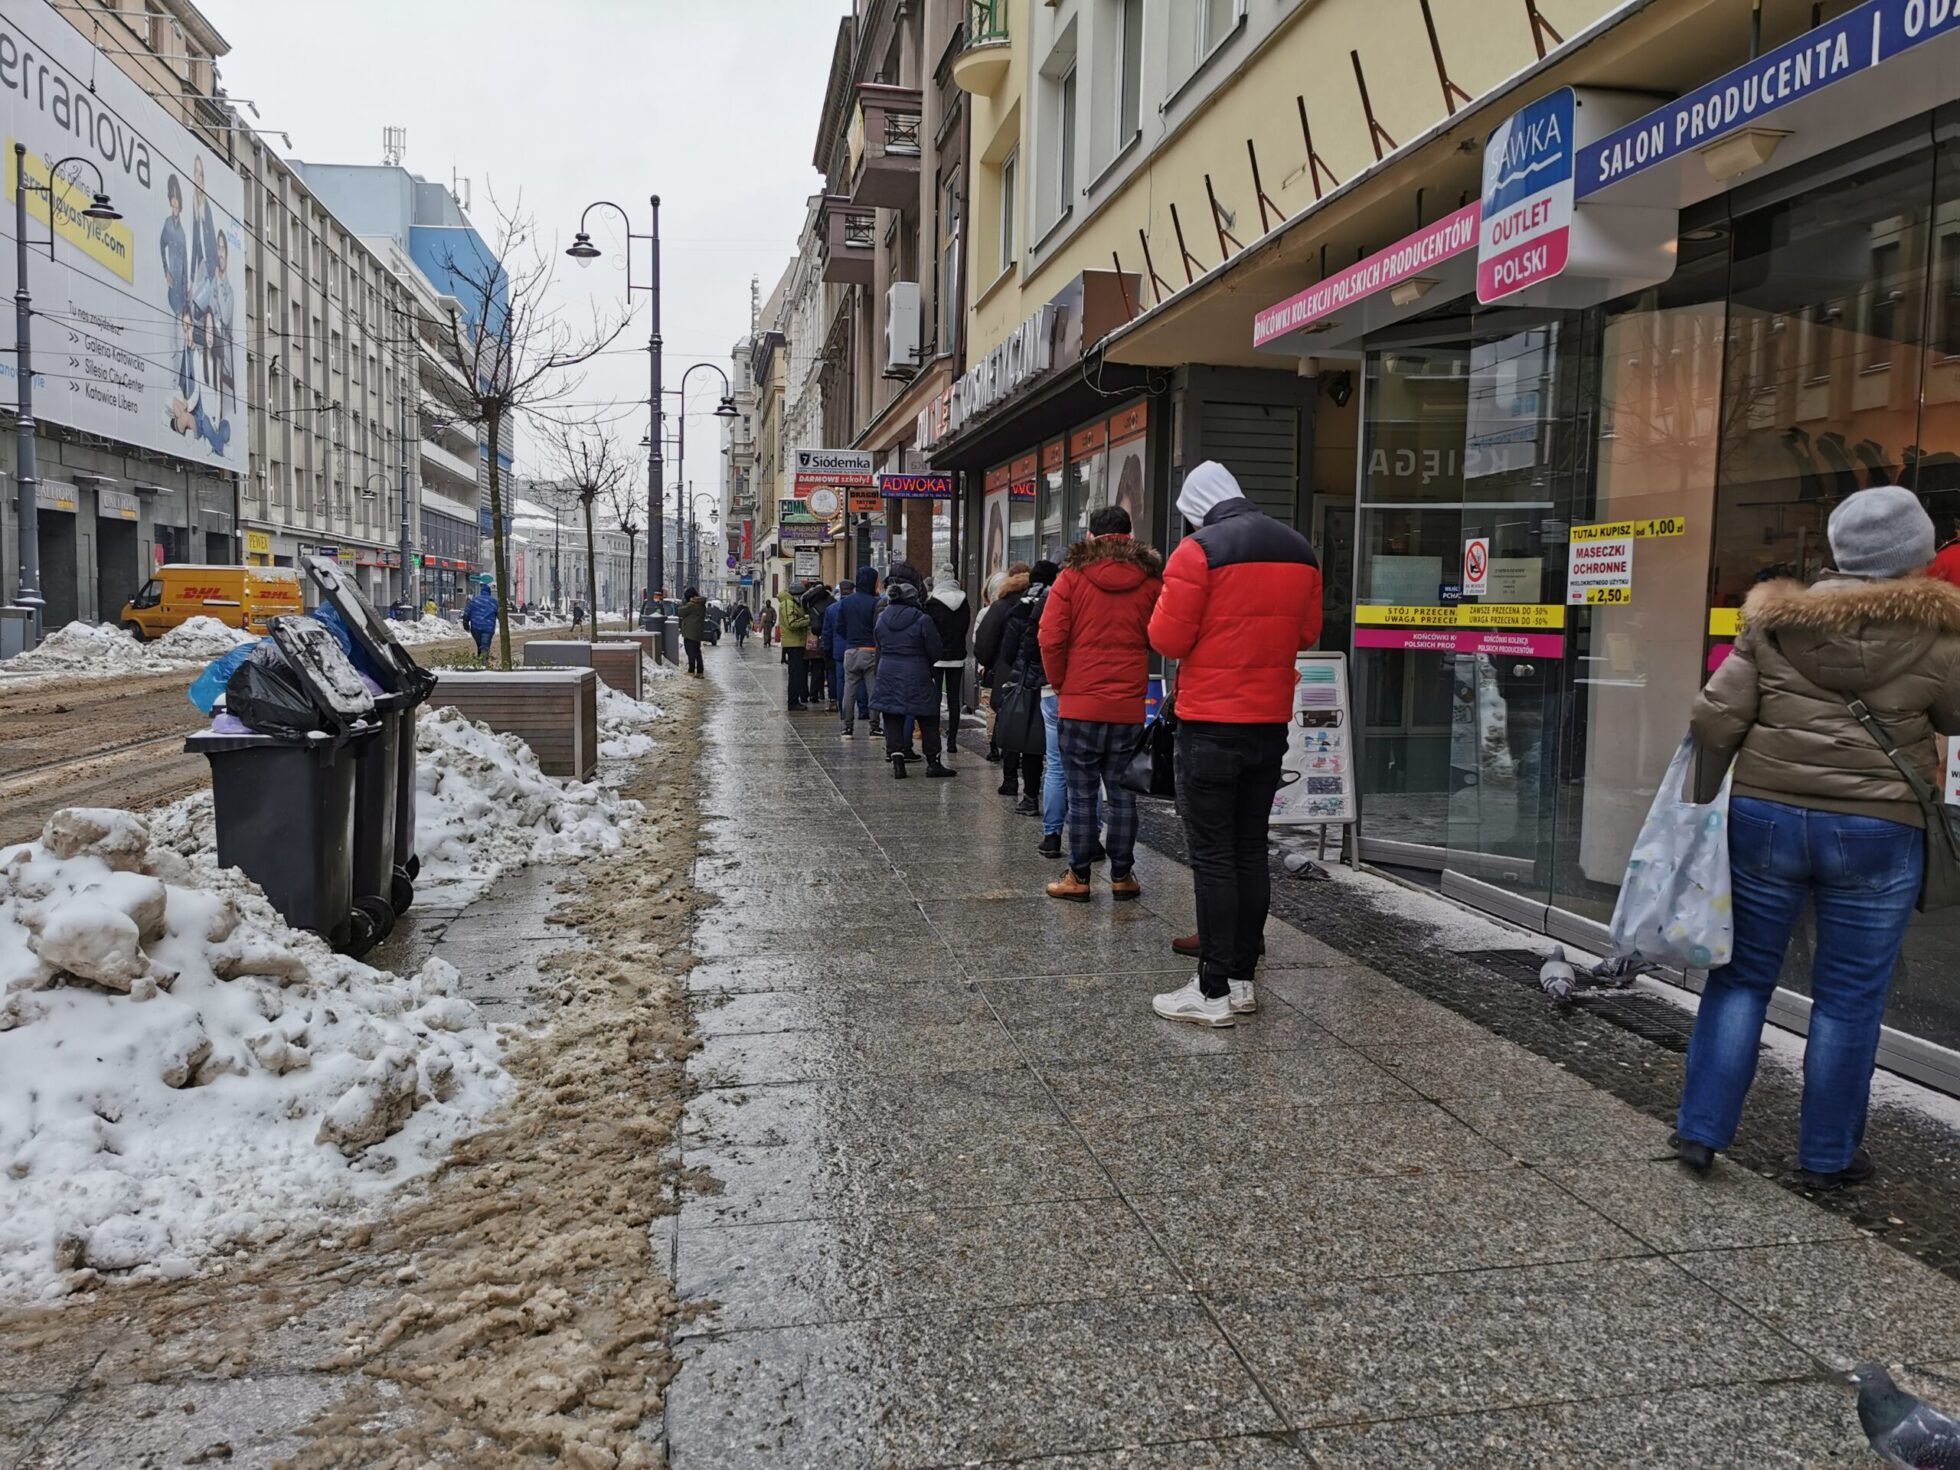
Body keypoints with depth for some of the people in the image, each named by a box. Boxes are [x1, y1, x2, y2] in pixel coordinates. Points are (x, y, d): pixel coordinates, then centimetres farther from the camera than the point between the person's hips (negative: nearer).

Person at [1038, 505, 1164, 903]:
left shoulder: (1072, 577, -5)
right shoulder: (1151, 581, 2)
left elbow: (1051, 639, -8)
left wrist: (1061, 683, 5)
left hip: (1079, 704, -2)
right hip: (1130, 706, 2)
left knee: (1082, 793, 4)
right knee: (1122, 792, 9)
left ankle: (1078, 877, 7)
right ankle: (1122, 876, 14)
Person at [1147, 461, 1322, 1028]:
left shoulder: (1200, 549, -12)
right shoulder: (1300, 550, 8)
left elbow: (1167, 638, -13)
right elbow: (1307, 632, 14)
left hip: (1211, 724, -6)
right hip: (1271, 722, 6)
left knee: (1212, 855, -2)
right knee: (1251, 849, 13)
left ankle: (1214, 991, 1)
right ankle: (1243, 977, 20)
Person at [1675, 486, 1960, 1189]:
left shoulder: (1776, 623, 0)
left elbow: (1715, 720, -4)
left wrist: (1703, 797, 6)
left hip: (1765, 816, 2)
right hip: (1876, 832, -1)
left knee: (1742, 977, 12)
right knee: (1848, 998, 10)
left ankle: (1700, 1131, 14)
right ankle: (1828, 1155, 21)